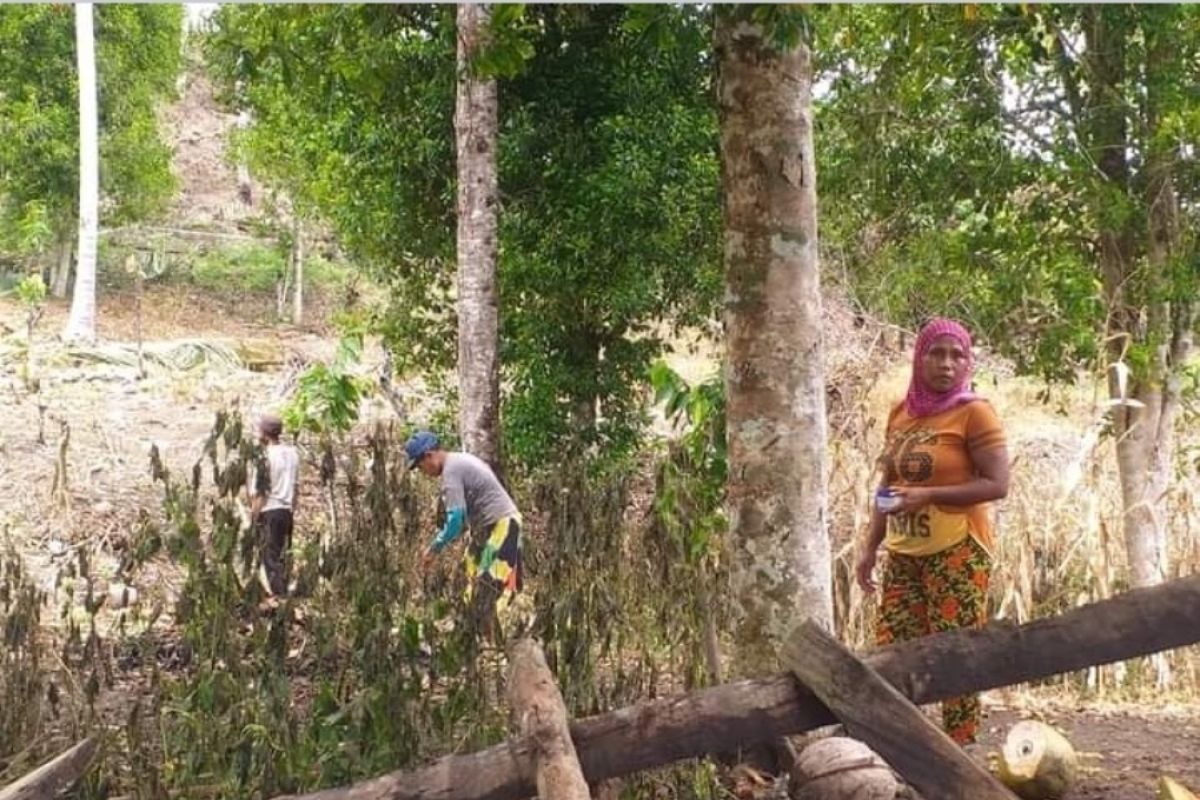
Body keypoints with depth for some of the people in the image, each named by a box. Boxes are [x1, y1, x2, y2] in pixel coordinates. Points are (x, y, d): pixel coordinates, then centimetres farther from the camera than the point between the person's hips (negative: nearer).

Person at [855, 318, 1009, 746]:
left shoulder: (974, 413, -6)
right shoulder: (900, 413, 12)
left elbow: (997, 484, -12)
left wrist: (928, 495, -19)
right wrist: (870, 548, 14)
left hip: (956, 551, -6)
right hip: (903, 553, 6)